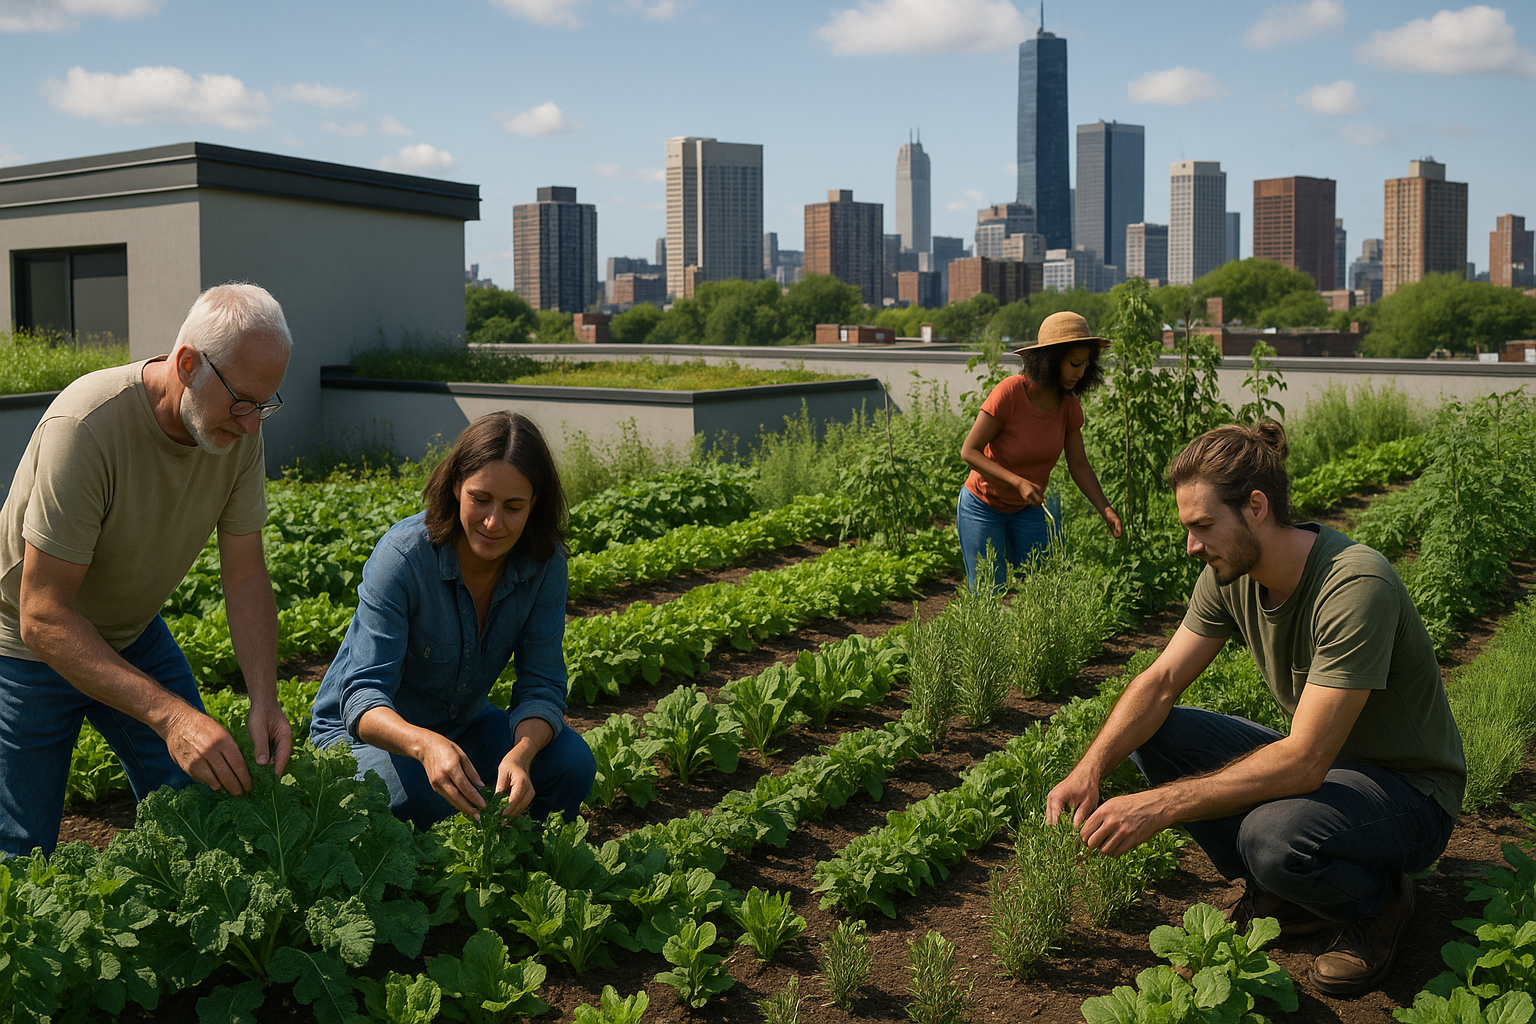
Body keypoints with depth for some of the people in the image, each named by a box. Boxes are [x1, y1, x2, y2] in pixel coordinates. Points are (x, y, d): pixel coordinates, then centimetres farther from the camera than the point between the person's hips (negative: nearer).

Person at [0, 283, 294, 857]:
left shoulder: (238, 431, -16)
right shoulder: (86, 426, -34)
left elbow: (246, 577, -9)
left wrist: (264, 697, -23)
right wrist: (168, 713, -42)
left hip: (134, 634, 5)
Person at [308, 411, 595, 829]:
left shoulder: (544, 562, -15)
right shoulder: (403, 555, -28)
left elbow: (542, 685, -15)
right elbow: (363, 696, -32)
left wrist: (520, 754, -38)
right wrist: (424, 744, -54)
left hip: (464, 722, 4)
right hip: (366, 730, -4)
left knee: (571, 763, -20)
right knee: (419, 794, -35)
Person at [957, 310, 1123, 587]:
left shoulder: (1069, 404, -9)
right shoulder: (1009, 393, -25)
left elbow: (1079, 465, -1)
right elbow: (969, 451, -23)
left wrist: (1106, 510, -14)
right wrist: (1019, 482, -32)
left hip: (1029, 509, 5)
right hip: (984, 507, -5)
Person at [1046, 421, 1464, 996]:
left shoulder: (1355, 586, -31)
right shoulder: (1232, 573, -7)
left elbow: (1303, 763, -34)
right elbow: (1160, 681, -5)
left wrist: (1160, 805, -37)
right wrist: (1089, 770, -23)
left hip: (1408, 791, -7)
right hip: (1315, 762, 7)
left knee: (1272, 833, -37)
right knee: (1154, 735, -9)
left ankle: (1380, 903, -2)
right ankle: (1282, 896, 4)